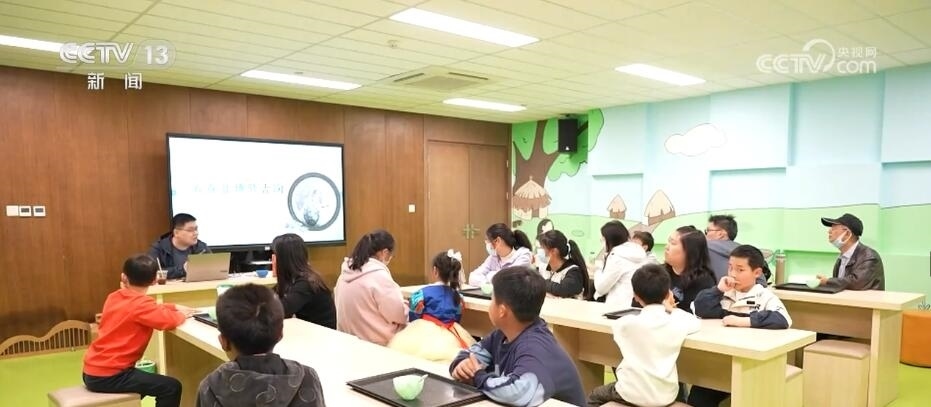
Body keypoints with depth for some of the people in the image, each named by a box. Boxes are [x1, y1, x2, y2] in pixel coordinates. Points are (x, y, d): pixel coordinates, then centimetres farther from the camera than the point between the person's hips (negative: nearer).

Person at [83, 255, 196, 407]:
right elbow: (169, 321, -29)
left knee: (145, 381, 33)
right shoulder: (140, 303, -20)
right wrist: (181, 314, -8)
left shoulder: (115, 297, 6)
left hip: (92, 371, 9)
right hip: (107, 376, -9)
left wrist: (174, 307, 11)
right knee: (171, 387, -8)